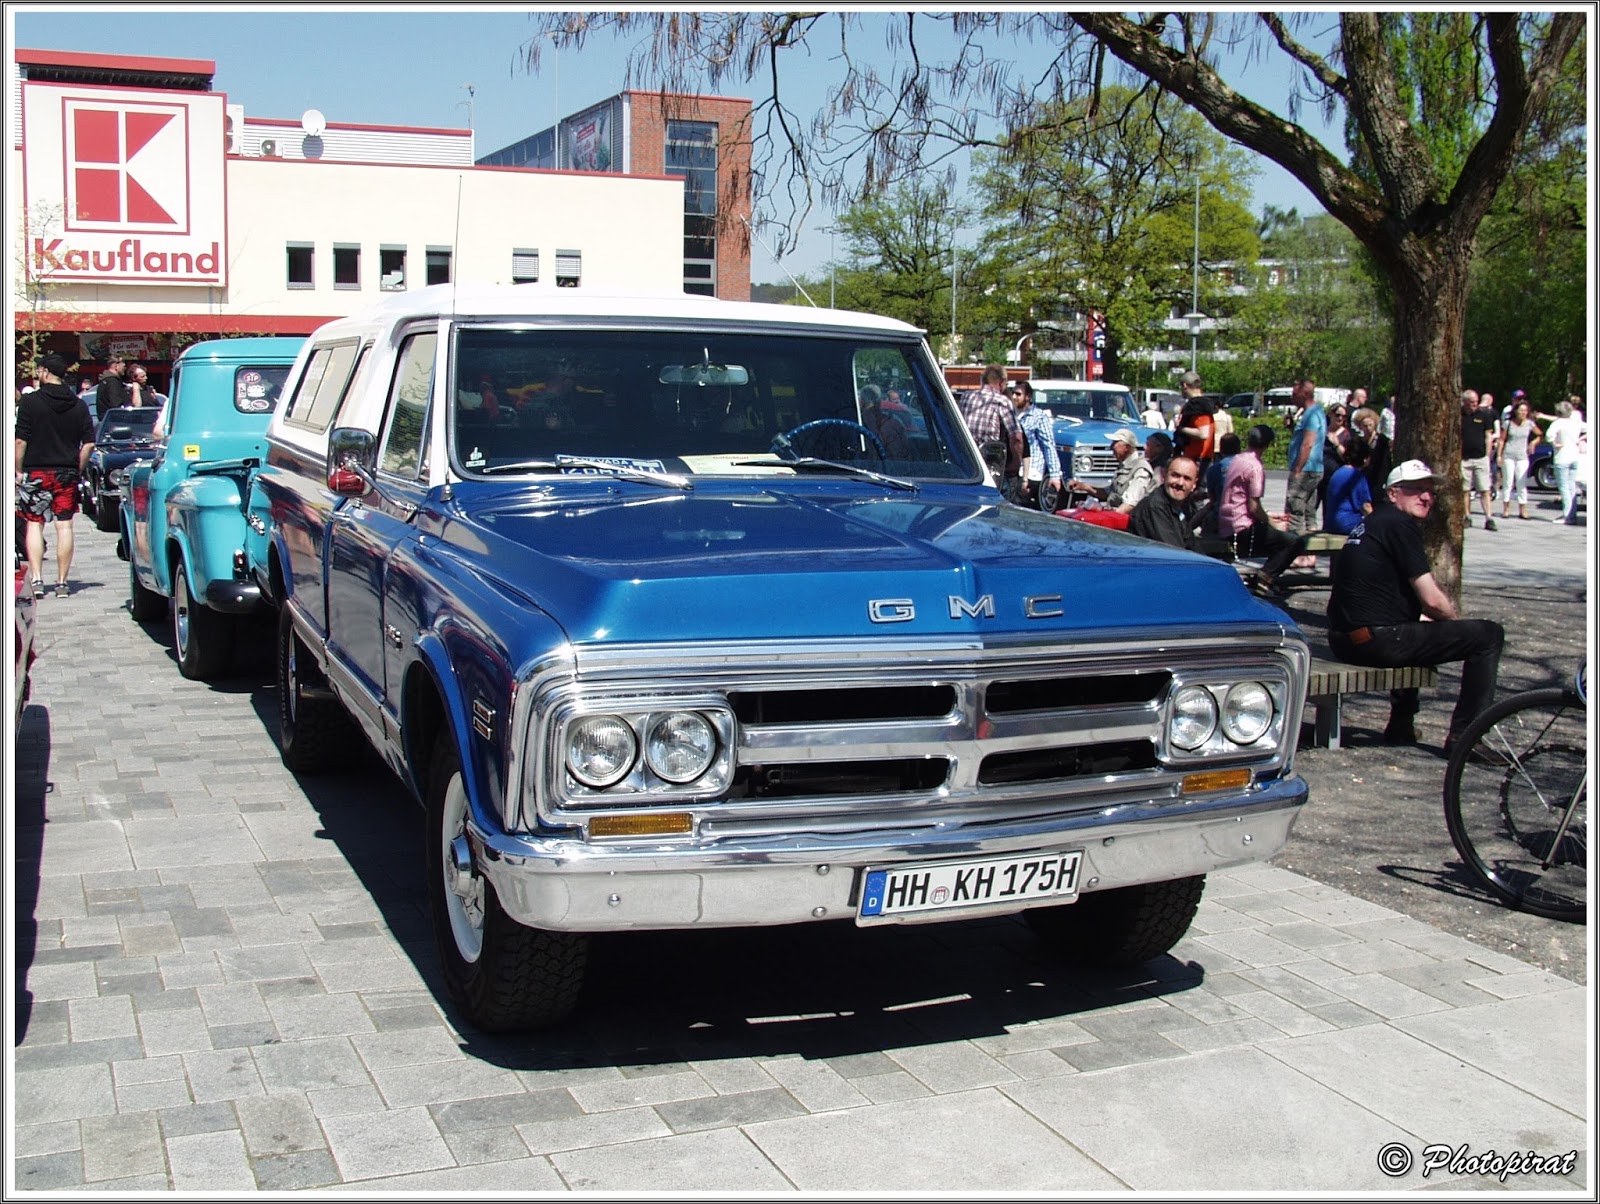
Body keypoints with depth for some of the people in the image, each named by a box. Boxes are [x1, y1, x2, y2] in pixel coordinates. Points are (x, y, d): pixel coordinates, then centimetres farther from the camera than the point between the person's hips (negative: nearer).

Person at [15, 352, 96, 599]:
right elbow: (89, 444, 2)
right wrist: (78, 470, 11)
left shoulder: (30, 402, -6)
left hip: (36, 472, -2)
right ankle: (62, 582, 3)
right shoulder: (78, 405, 4)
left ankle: (36, 579, -4)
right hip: (67, 473, 2)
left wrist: (19, 470, 0)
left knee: (35, 525, 5)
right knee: (64, 527, 2)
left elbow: (21, 441, -9)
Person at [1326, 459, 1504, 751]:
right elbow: (1432, 600, -13)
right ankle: (1463, 738, -2)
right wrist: (1457, 619, 7)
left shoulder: (1372, 522, 20)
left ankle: (1401, 726, 39)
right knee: (1489, 634, -3)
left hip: (1343, 641, 10)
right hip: (1378, 641, -10)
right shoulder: (1400, 524, -9)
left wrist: (1449, 616, 19)